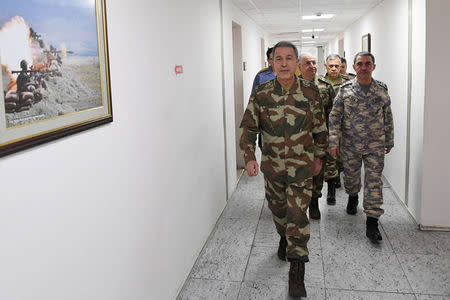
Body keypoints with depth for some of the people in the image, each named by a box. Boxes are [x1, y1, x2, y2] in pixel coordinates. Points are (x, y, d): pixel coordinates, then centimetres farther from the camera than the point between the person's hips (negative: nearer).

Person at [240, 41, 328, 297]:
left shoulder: (310, 91, -5)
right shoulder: (261, 94, -7)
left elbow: (320, 127, 6)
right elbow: (249, 127, -2)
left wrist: (319, 157, 10)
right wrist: (250, 157, -14)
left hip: (302, 166, -2)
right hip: (272, 165, 2)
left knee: (298, 215, -6)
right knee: (278, 209, 20)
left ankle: (297, 273, 2)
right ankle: (284, 238, 51)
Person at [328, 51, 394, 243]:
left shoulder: (382, 90, 2)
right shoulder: (345, 90, -2)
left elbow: (388, 118, 10)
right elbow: (335, 117, -2)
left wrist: (389, 141, 12)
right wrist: (334, 141, -9)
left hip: (375, 146, 0)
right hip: (350, 145, 0)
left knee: (374, 182, -5)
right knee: (350, 176, 16)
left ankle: (372, 223, -1)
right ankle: (353, 198, 49)